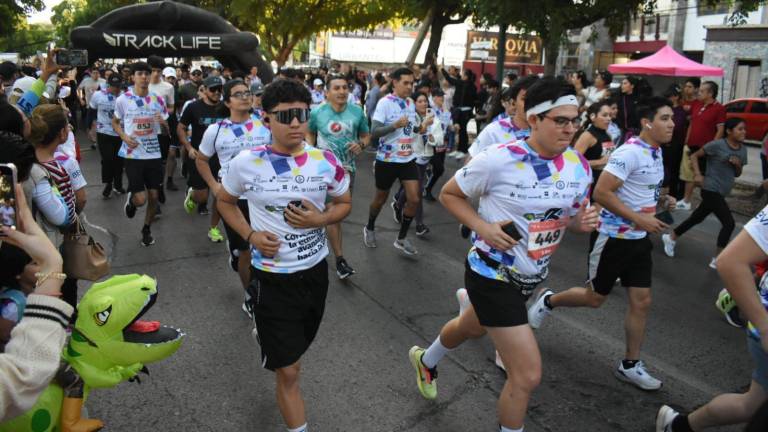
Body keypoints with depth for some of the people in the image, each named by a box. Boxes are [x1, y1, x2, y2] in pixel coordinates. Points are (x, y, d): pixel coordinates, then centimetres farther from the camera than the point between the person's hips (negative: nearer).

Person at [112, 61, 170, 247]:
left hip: (154, 154, 3)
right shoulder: (122, 100, -4)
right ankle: (131, 199, 30)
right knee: (141, 199, -8)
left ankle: (146, 229, 30)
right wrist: (124, 137, -8)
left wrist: (163, 123, -14)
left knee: (154, 196, 7)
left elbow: (166, 131, 9)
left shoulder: (158, 100, 2)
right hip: (133, 155, -2)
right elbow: (115, 122, 11)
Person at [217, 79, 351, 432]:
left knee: (295, 347, 28)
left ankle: (266, 333, 65)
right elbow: (225, 201, 6)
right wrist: (251, 235, -11)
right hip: (272, 278, -3)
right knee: (289, 372, 1)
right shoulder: (245, 163, -13)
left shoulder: (326, 162, -9)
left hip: (315, 271, 4)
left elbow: (345, 204, 7)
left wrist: (320, 219, -15)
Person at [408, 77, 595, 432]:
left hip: (531, 276, 7)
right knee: (528, 374, -8)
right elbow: (448, 194, -10)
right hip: (492, 274, -7)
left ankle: (425, 360, 65)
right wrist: (482, 227, -25)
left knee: (472, 328, 32)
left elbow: (573, 215, 9)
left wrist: (584, 222, -15)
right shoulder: (500, 159, -24)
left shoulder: (579, 166, -5)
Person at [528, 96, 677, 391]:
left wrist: (660, 201, 7)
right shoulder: (630, 152, -20)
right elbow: (601, 193, -26)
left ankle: (630, 365, 20)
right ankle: (548, 301, 33)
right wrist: (639, 219, -24)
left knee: (642, 302, 7)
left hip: (638, 238, 8)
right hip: (613, 237, -8)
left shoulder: (656, 152, 9)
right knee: (595, 297, 6)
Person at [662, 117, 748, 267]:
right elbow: (694, 156, -6)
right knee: (729, 223, -12)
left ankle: (671, 237, 37)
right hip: (710, 190, -8)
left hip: (721, 193, 8)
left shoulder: (743, 150, 7)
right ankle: (717, 260, -2)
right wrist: (697, 174, -16)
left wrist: (738, 165, -6)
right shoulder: (717, 145, -14)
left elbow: (737, 174, 15)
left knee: (697, 218, 18)